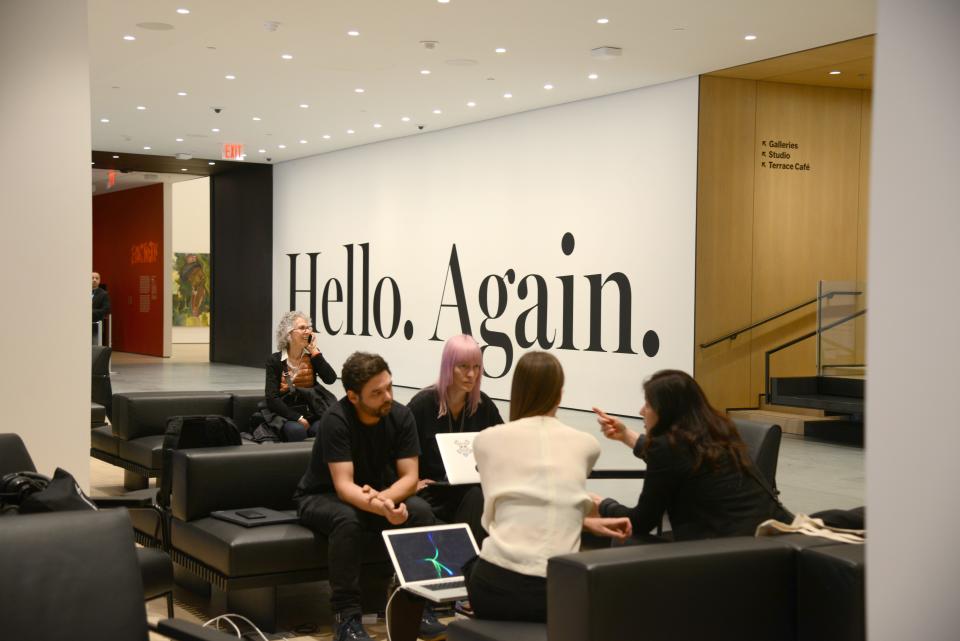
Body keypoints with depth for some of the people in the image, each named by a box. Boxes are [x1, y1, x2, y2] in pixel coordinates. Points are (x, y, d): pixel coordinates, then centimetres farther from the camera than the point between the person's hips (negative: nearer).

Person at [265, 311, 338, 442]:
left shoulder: (312, 356, 7)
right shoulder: (275, 360, -2)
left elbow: (330, 379, -10)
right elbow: (272, 399, -9)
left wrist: (314, 351, -7)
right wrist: (298, 418, -18)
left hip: (312, 414, 2)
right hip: (287, 416, -2)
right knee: (297, 430, -35)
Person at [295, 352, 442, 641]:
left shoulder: (400, 416, -14)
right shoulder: (336, 419, -26)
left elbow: (409, 477, -14)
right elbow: (344, 486, -32)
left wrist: (382, 497, -36)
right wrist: (382, 509, -50)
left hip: (381, 494, 4)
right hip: (322, 497, -3)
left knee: (420, 511, -25)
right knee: (347, 519, -37)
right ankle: (346, 615, -27)